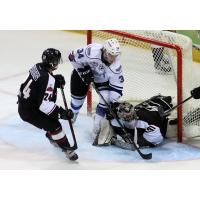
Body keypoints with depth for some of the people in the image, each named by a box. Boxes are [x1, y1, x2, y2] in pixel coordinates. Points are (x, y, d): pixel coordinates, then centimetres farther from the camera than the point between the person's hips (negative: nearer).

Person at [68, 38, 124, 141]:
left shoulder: (116, 66, -34)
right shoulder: (92, 51, -42)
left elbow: (117, 85, -26)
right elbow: (74, 56, -27)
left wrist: (113, 103, -31)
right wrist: (84, 71, -26)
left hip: (102, 78, 1)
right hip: (83, 70, -1)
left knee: (106, 99, -16)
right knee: (78, 96, 9)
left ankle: (97, 127, -1)